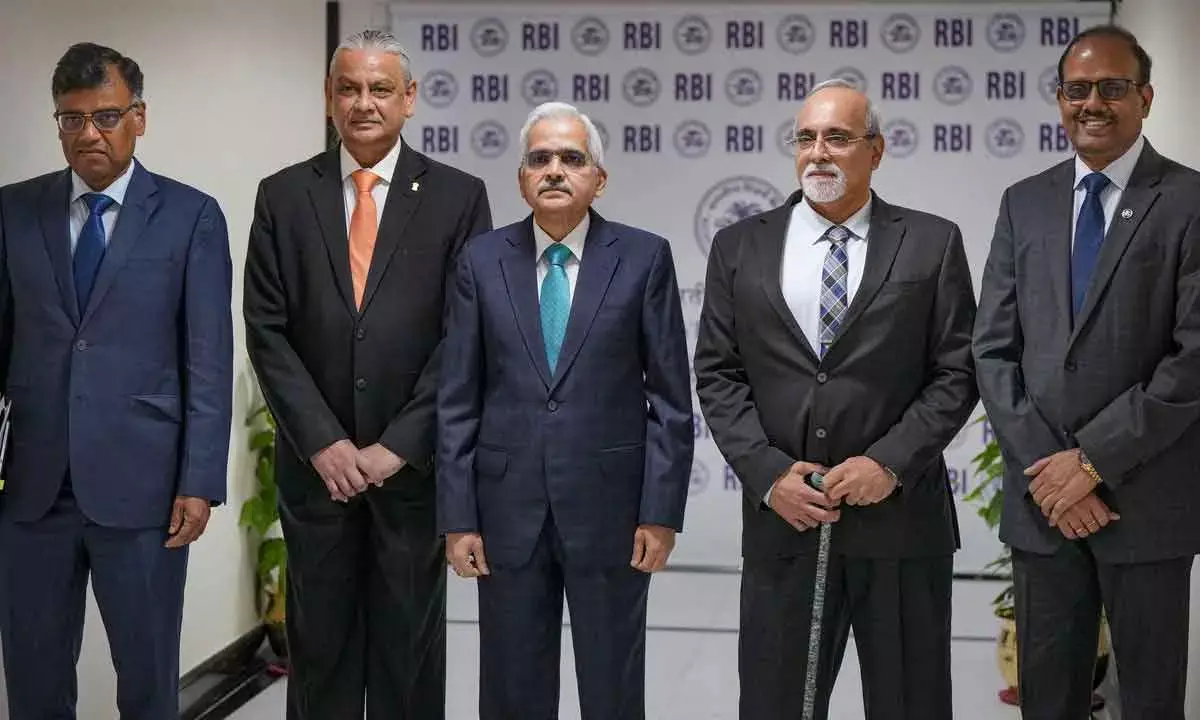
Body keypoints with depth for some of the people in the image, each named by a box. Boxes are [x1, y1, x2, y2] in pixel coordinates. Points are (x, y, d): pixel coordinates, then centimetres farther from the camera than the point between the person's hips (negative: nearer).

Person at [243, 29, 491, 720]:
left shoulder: (458, 196, 0)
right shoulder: (282, 195, 4)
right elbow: (267, 330, 0)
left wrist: (396, 445, -10)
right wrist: (323, 441, -9)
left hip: (415, 462, -1)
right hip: (315, 461, 1)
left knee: (410, 642, 9)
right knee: (319, 639, 10)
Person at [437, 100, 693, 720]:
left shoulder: (644, 257, -1)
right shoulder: (482, 260, 3)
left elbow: (671, 397, -1)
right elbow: (458, 400, 3)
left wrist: (662, 511, -6)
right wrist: (457, 516, -2)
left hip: (609, 506, -1)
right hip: (508, 508, 2)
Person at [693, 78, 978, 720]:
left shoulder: (931, 243, 3)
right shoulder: (739, 247, 7)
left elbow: (956, 372, 0)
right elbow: (718, 375, 4)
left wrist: (890, 462, -12)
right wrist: (768, 473, -8)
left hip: (900, 515, -1)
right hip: (781, 518, 1)